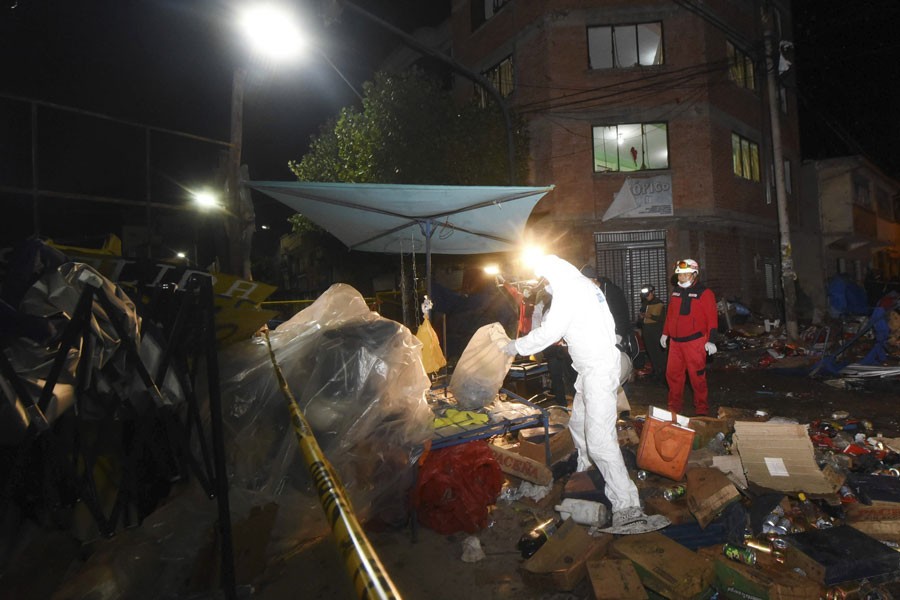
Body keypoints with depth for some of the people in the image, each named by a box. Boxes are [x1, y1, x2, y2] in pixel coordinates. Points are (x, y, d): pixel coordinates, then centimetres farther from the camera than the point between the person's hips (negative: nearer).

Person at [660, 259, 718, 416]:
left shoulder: (704, 293, -6)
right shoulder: (676, 291, 14)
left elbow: (712, 317, -10)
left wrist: (710, 340, -15)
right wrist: (665, 333, 19)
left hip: (695, 342, -6)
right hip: (675, 341, 6)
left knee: (697, 376, -1)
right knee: (672, 374, 10)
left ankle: (702, 410, 14)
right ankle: (674, 406, 24)